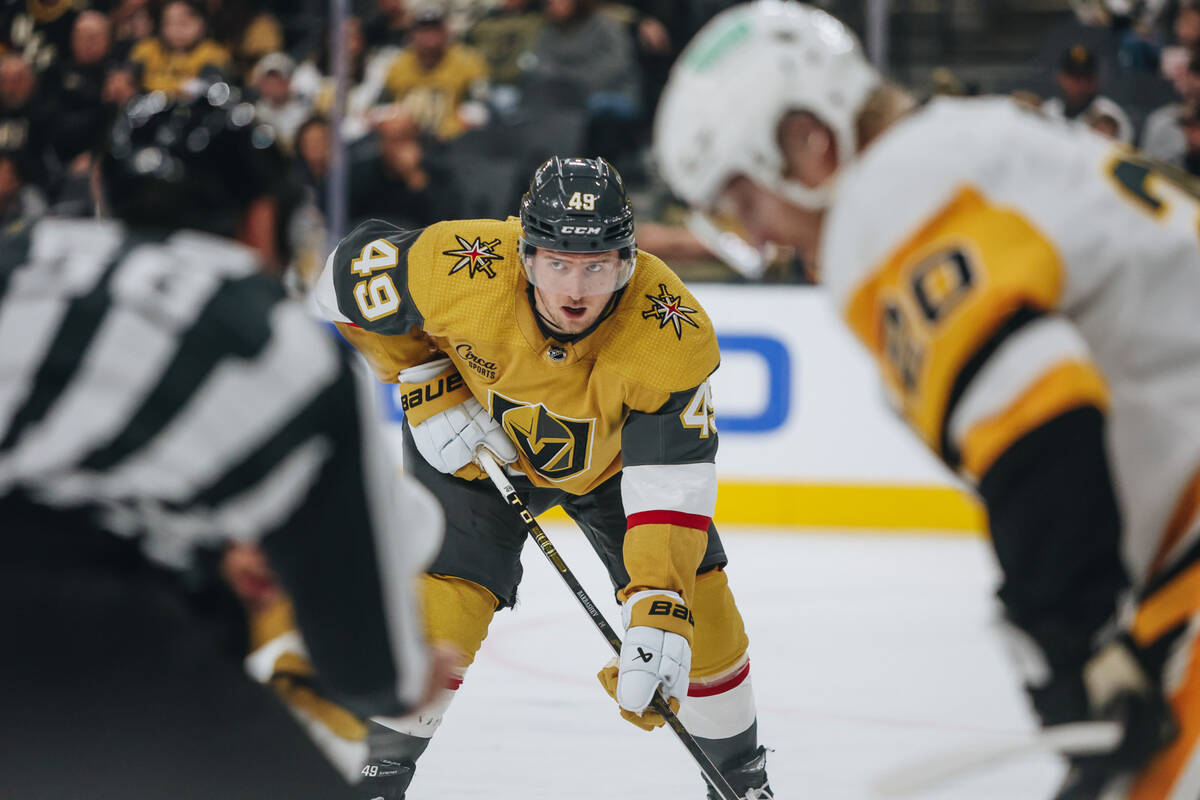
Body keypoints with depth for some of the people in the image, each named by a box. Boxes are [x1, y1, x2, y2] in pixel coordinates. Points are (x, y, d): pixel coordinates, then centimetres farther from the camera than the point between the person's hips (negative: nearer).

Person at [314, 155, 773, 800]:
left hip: (614, 454, 0)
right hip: (476, 443, 0)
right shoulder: (456, 268, -36)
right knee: (442, 602, -14)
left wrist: (658, 614, -50)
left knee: (695, 601, -6)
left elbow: (672, 486, -40)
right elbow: (350, 273, -16)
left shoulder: (673, 333, -38)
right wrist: (429, 393, -19)